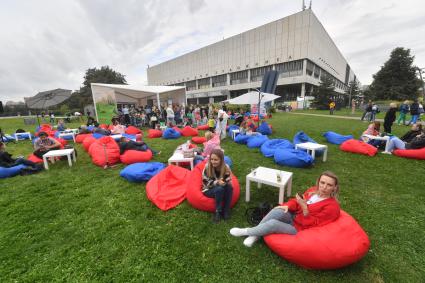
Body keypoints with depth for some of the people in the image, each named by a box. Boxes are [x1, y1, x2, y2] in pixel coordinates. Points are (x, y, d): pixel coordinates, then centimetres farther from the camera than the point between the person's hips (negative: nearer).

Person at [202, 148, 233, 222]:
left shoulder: (226, 167, -13)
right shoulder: (207, 167, -19)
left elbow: (229, 181, -12)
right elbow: (206, 182, -16)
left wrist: (224, 182, -36)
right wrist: (217, 182, -33)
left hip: (222, 190, 3)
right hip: (209, 190, -2)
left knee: (229, 187, -29)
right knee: (220, 189, -34)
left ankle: (226, 210, -17)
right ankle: (218, 211, -18)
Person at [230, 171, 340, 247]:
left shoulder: (333, 206, -15)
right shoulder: (312, 190, 3)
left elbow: (312, 224, -20)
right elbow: (296, 201, 11)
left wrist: (304, 207, -33)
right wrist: (287, 206, -10)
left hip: (300, 229, -6)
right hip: (292, 217, 6)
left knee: (273, 223, -28)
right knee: (279, 211, -28)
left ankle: (245, 232, -7)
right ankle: (254, 235, -16)